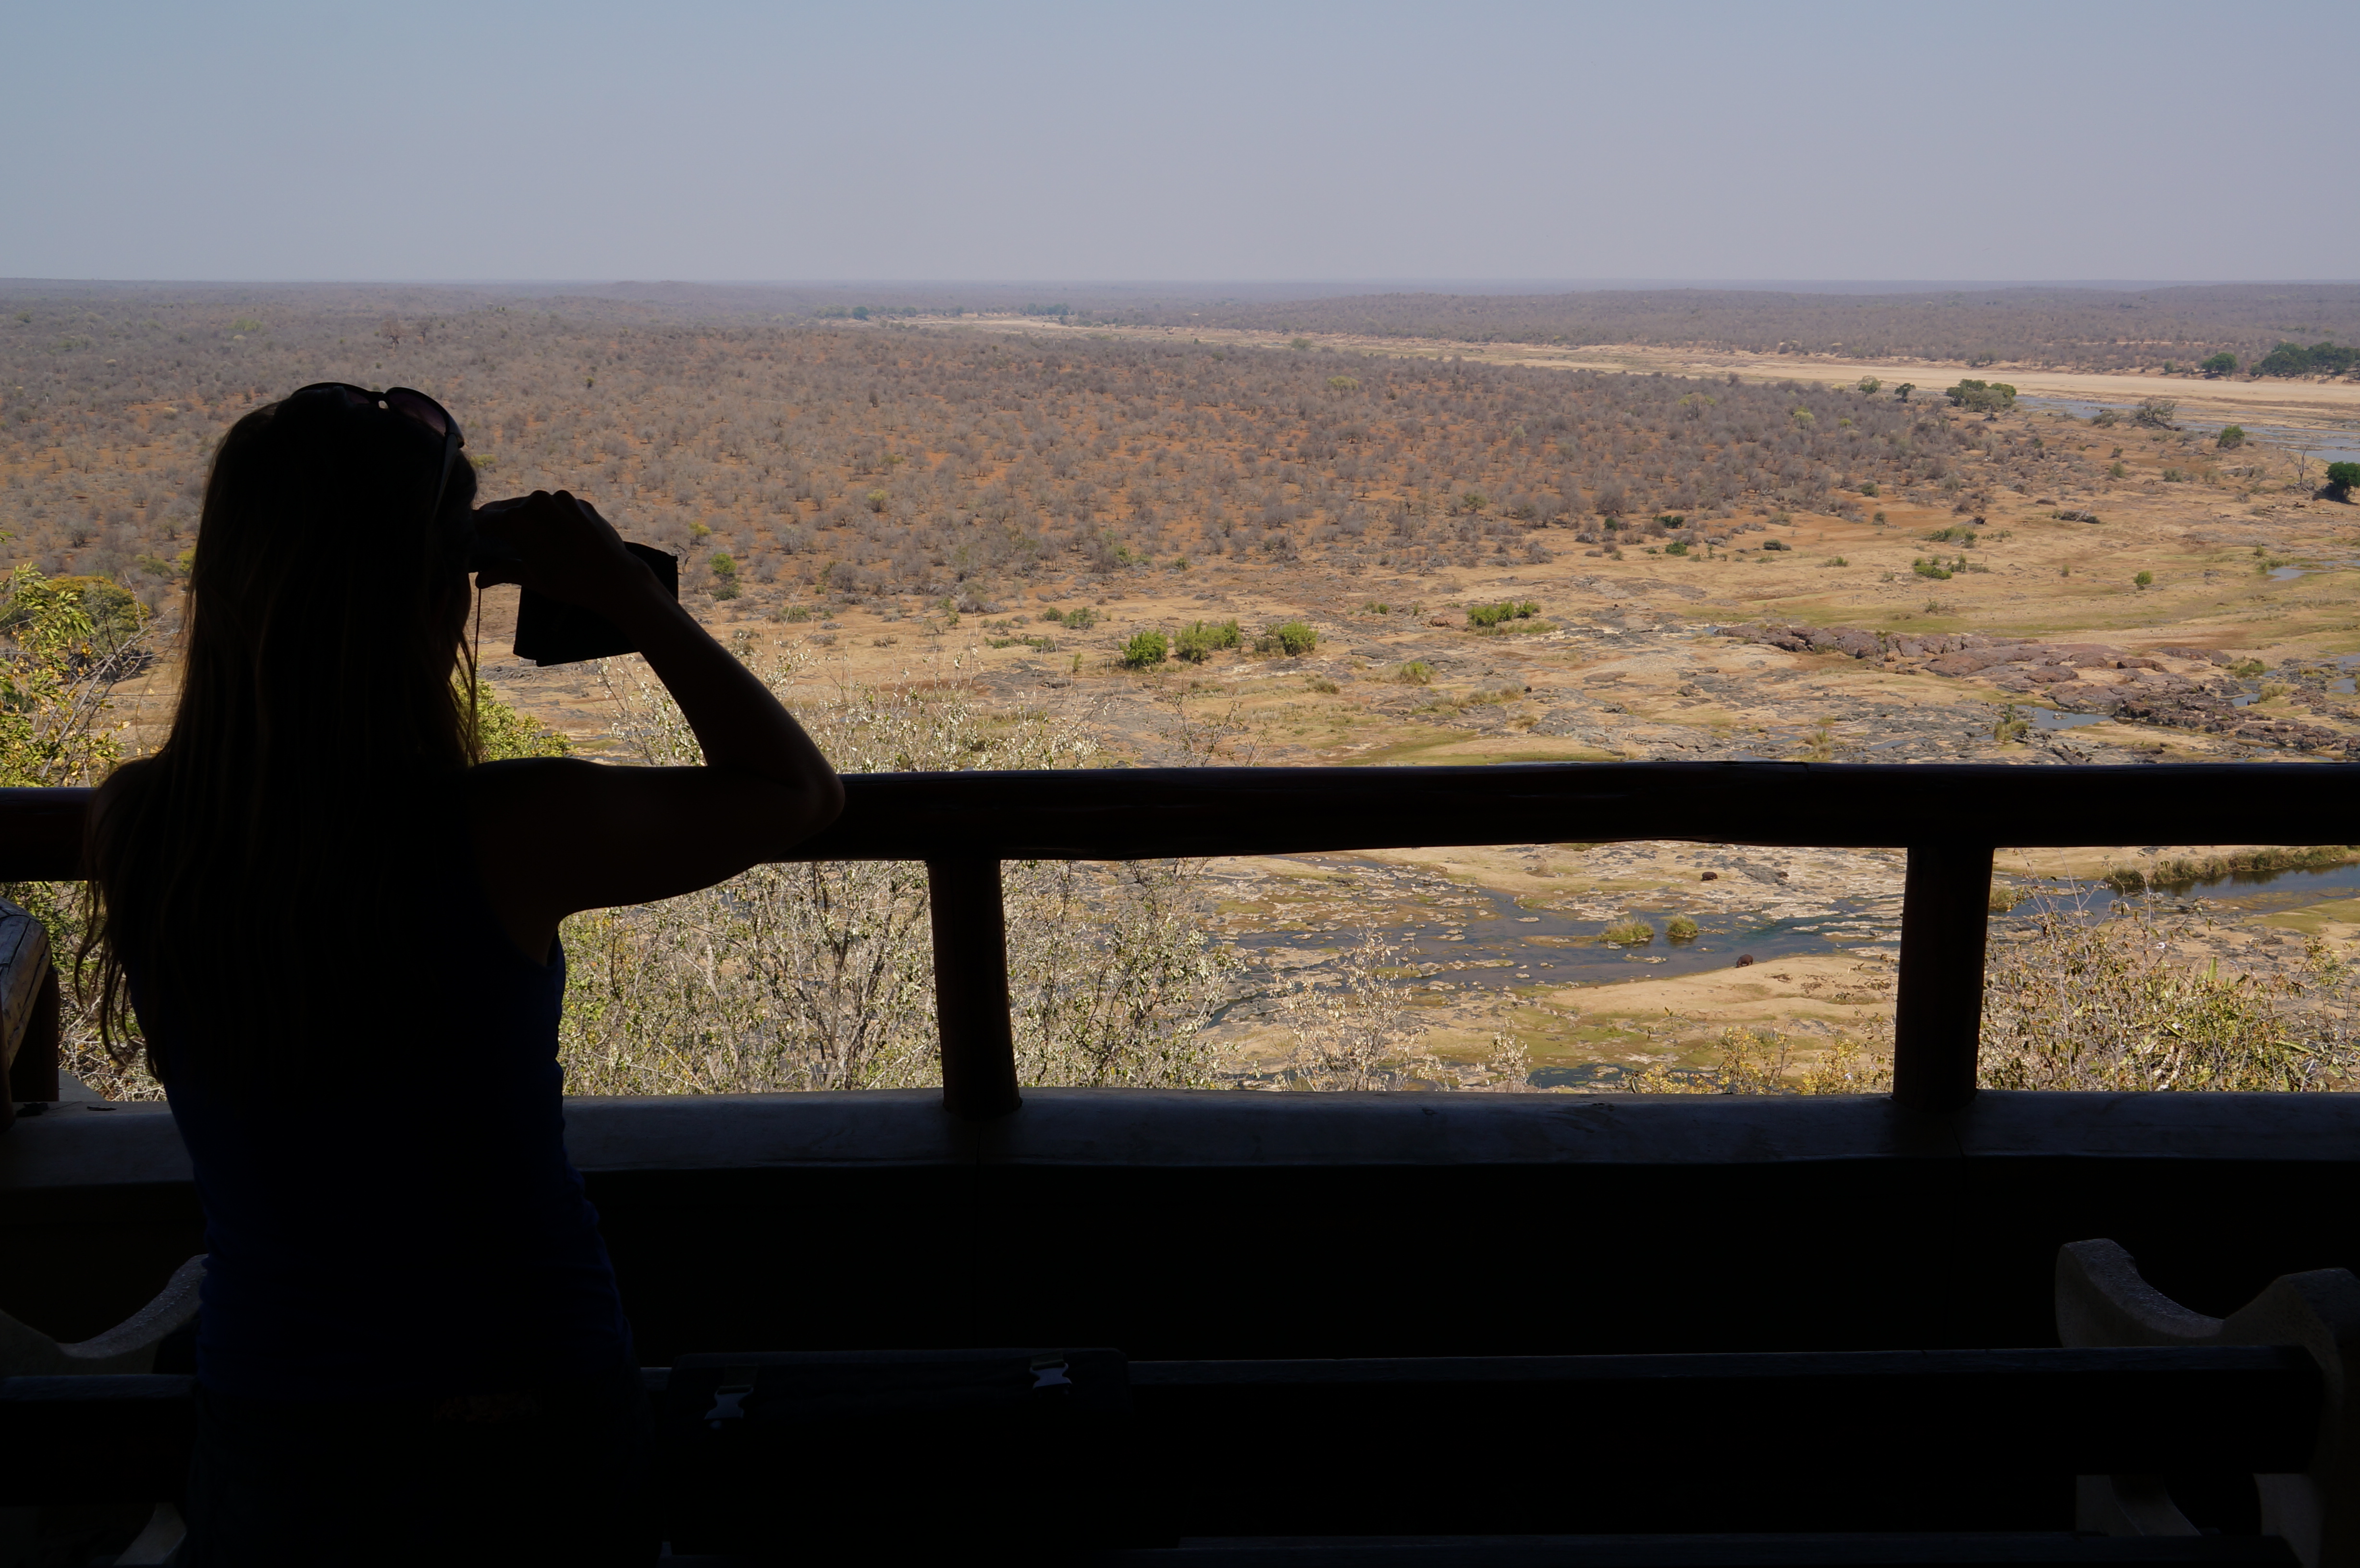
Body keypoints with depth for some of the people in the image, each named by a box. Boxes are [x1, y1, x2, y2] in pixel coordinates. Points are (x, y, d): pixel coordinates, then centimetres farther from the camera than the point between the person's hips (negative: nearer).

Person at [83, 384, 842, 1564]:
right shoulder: (509, 836, -24)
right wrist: (625, 595, -6)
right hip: (525, 1431, -2)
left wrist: (346, 575, 7)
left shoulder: (132, 831, -12)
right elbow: (800, 788, -8)